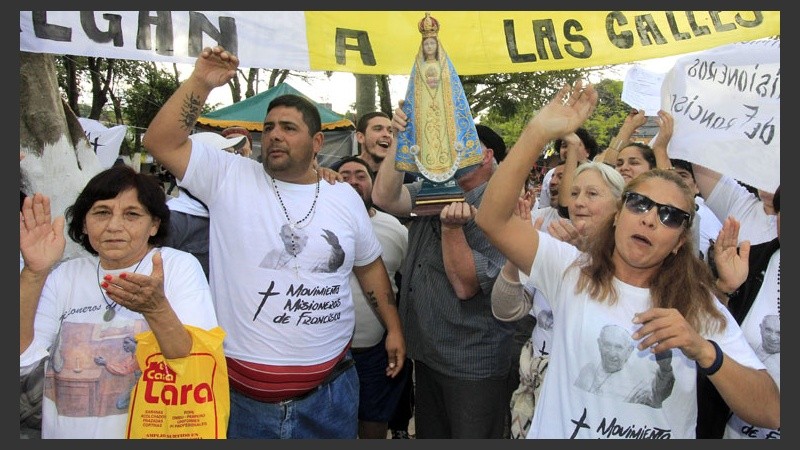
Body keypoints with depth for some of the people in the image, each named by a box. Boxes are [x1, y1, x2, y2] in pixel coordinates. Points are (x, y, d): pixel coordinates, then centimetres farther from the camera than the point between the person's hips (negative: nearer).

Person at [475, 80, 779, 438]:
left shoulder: (701, 309, -4)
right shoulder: (571, 272, -9)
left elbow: (770, 413, -10)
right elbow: (492, 219, -21)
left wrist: (703, 350, -26)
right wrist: (538, 134, -31)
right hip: (559, 431, -1)